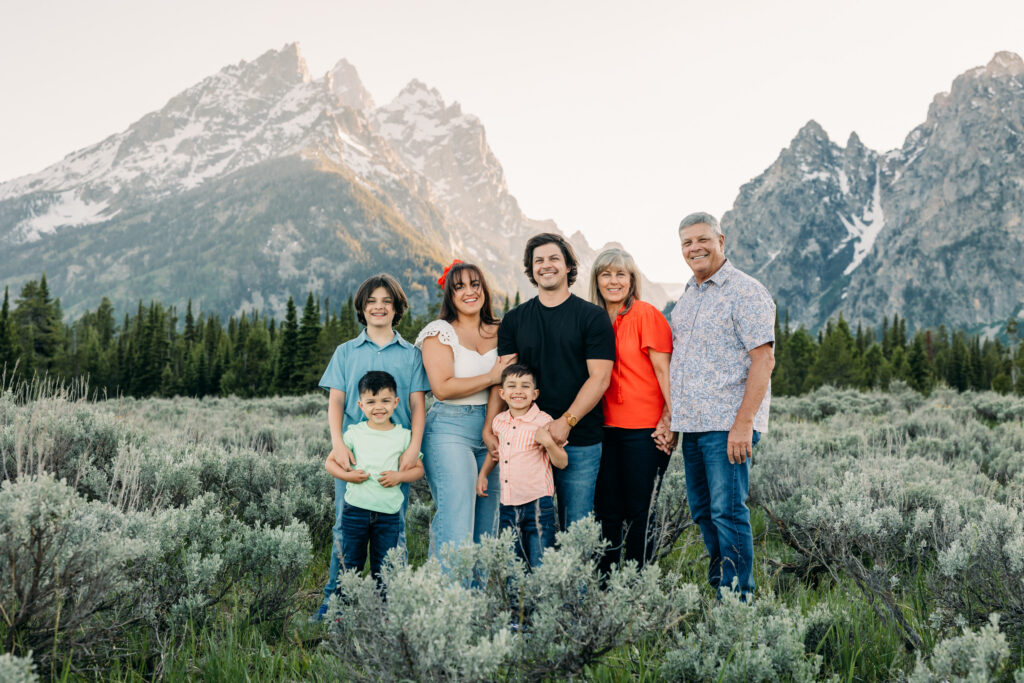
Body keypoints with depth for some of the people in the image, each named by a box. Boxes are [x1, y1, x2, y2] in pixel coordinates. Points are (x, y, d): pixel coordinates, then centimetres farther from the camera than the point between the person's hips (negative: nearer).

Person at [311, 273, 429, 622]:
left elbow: (417, 404, 5)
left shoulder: (410, 354, 10)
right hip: (353, 451, 0)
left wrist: (414, 446, -9)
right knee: (345, 526, 1)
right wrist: (337, 442, -10)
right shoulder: (346, 352, 12)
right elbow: (335, 400, 5)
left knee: (393, 528, 3)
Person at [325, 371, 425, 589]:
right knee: (351, 565, 8)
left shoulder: (404, 436, 3)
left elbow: (419, 469, 8)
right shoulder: (354, 433, 3)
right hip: (356, 509, 0)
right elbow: (330, 462, 8)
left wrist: (400, 476, -11)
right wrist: (347, 475, -9)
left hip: (388, 513, 0)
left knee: (382, 569, 5)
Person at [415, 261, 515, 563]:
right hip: (450, 430, -5)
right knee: (456, 519, -13)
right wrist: (491, 377, -9)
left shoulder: (498, 331, 13)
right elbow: (442, 388, -13)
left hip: (492, 430, 5)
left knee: (488, 520, 6)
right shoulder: (440, 332, -2)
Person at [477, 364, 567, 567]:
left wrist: (548, 442, -21)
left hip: (537, 504, -5)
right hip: (508, 506, 5)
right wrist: (482, 474, 18)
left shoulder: (543, 421, -8)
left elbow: (561, 463, -5)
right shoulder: (499, 421, 7)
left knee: (541, 565, -5)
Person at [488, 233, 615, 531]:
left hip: (580, 442, -2)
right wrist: (488, 428, -8)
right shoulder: (514, 320, 11)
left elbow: (599, 377, -6)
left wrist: (566, 421, -17)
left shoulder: (592, 317, 1)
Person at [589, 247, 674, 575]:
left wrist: (670, 419, -13)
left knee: (640, 511, 1)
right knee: (608, 510, 7)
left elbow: (664, 370, -7)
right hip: (606, 427, 5)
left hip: (644, 428, -5)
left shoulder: (646, 314, -4)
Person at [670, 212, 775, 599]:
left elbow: (763, 359, -14)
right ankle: (718, 585, 24)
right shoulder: (686, 298, 18)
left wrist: (743, 422, -20)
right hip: (691, 423, 8)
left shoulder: (746, 292, -7)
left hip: (727, 425, -8)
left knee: (728, 512, -7)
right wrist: (671, 418, 17)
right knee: (702, 511, 12)